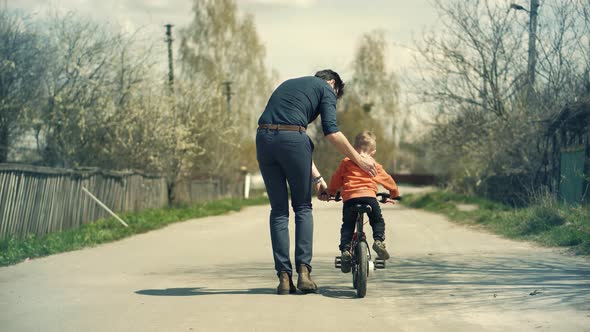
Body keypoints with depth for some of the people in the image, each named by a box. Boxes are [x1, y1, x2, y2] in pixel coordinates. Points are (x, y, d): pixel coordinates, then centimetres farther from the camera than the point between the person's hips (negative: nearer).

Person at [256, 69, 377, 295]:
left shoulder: (288, 85, 33)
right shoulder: (326, 89, 14)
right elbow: (331, 132, 0)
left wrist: (317, 178, 29)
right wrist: (359, 159, 10)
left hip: (263, 138, 5)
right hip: (291, 138, -5)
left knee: (278, 210, 11)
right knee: (303, 207, 11)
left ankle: (284, 276, 5)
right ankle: (303, 270, 2)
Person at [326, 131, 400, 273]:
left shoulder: (346, 163, 18)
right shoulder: (375, 166, 21)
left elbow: (335, 179, 21)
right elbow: (389, 181, 31)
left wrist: (331, 192, 40)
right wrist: (394, 194, 50)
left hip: (349, 197, 0)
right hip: (369, 196, 0)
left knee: (347, 226, 11)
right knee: (378, 221, 19)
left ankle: (345, 249, -7)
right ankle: (379, 240, -6)